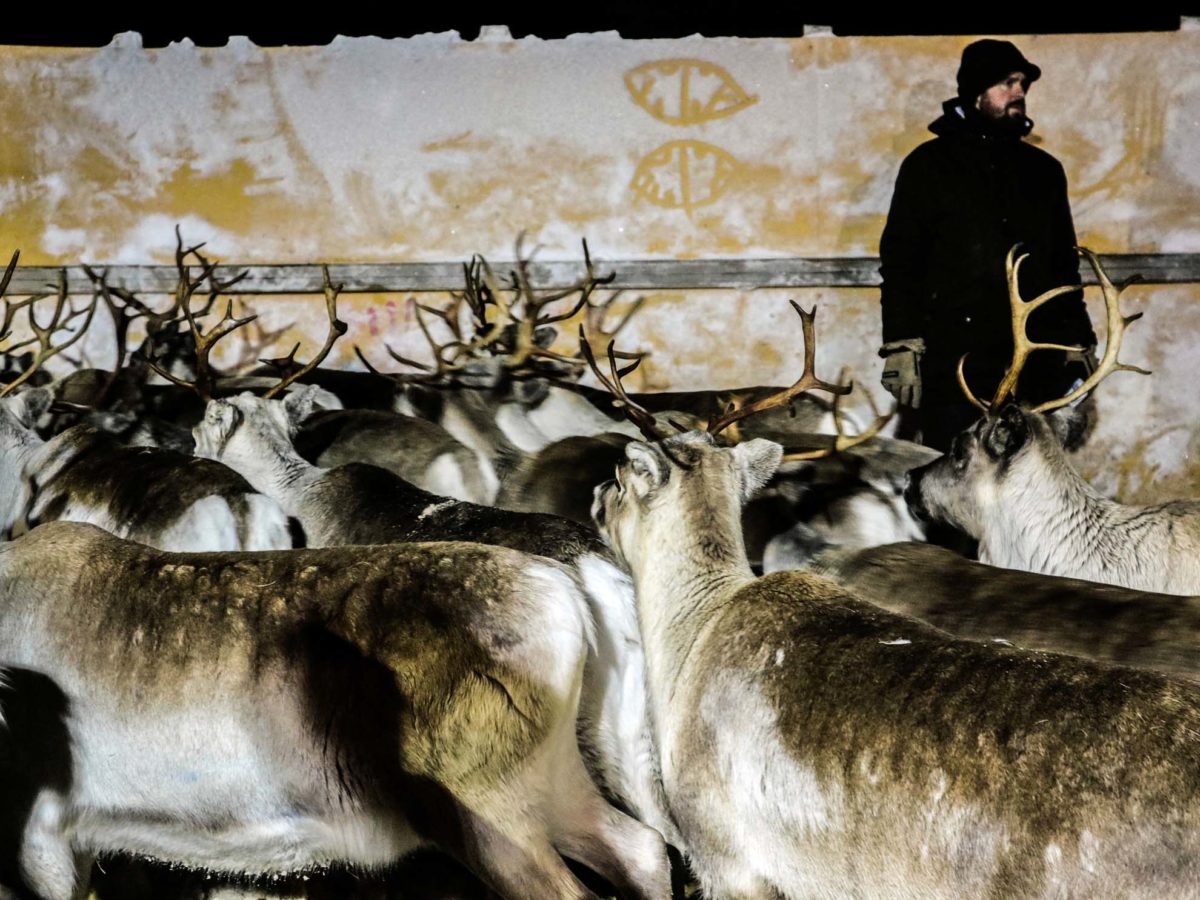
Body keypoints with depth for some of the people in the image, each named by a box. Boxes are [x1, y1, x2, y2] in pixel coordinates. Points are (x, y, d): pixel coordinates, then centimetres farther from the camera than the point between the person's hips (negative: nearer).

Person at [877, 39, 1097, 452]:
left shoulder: (1043, 170, 18)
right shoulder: (929, 165, 6)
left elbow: (1064, 264, 23)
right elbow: (900, 261, 1)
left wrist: (1079, 343, 17)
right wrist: (902, 345, -9)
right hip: (954, 360, -4)